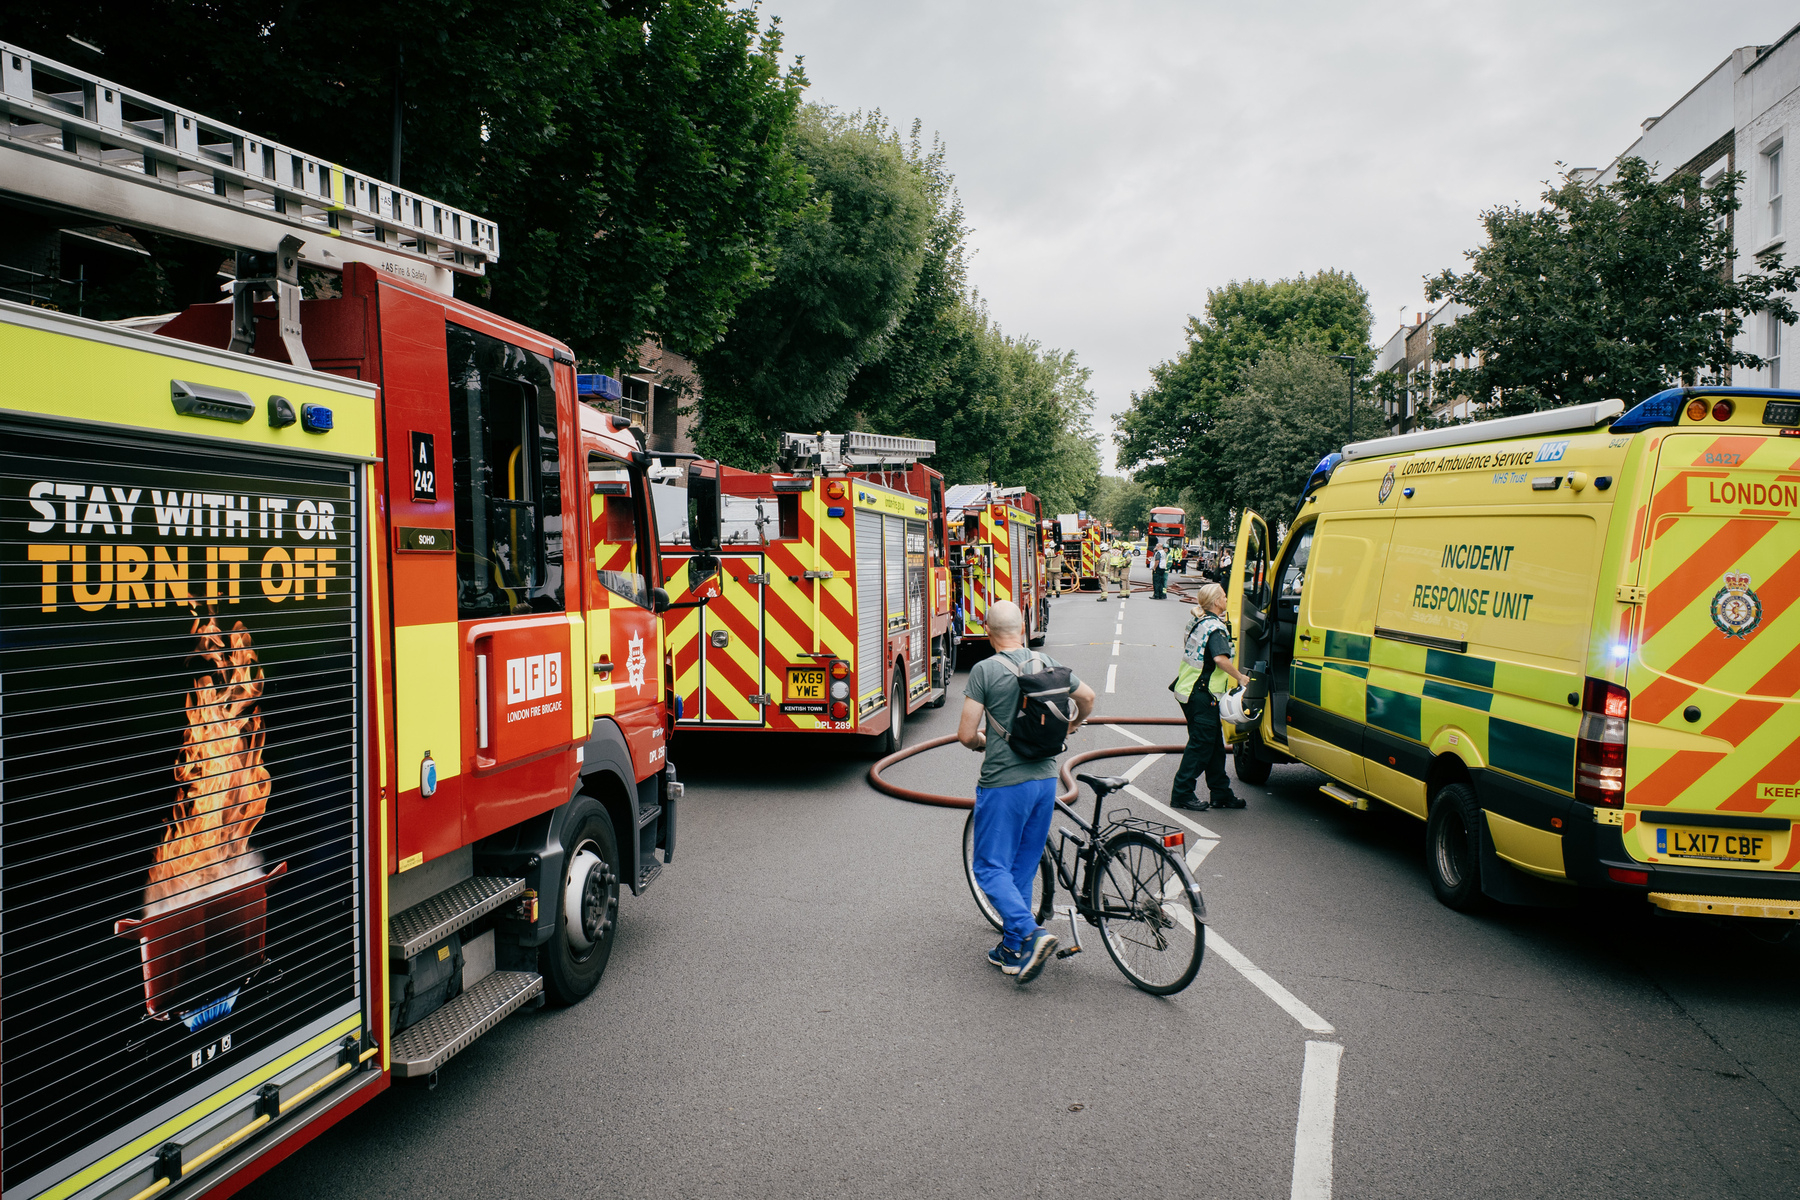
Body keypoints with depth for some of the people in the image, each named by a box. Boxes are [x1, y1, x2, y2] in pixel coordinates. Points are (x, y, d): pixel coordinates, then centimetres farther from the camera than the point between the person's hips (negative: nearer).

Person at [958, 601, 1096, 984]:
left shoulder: (985, 670, -11)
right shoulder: (1047, 662, 4)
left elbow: (966, 734, -12)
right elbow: (1088, 697, 18)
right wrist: (1073, 724, 38)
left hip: (1003, 783, -6)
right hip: (1045, 778, 6)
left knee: (991, 867, 4)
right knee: (1024, 866, 16)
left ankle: (1032, 933, -15)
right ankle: (1013, 950, 22)